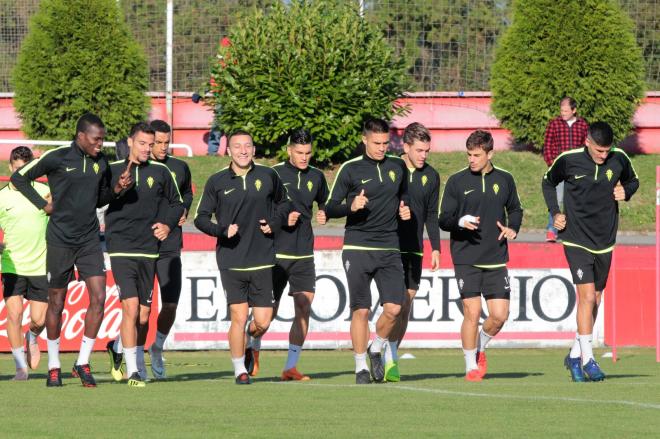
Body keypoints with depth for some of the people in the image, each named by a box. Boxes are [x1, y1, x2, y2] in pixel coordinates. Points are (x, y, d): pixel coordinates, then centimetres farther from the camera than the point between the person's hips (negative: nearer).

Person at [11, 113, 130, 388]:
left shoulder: (101, 162, 6)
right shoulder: (57, 158, -9)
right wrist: (43, 205, -4)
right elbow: (19, 177, 1)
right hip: (60, 240, -4)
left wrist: (116, 189, 0)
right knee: (56, 302, 5)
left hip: (89, 241, 4)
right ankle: (54, 366, 18)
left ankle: (83, 363, 3)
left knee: (98, 298, -9)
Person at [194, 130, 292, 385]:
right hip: (231, 261, -1)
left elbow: (283, 203, 23)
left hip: (262, 260, 2)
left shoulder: (268, 177, 6)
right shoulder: (217, 182, 2)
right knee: (239, 318, -6)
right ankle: (239, 370, 11)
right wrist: (221, 230, -11)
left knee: (262, 322, -1)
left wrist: (275, 223, 3)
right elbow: (200, 218, 7)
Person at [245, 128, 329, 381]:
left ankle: (291, 367, -3)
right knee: (270, 310, 2)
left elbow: (324, 202, 26)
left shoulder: (316, 177, 8)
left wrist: (324, 215, 4)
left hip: (304, 253, 3)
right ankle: (253, 348, 33)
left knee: (304, 306, -9)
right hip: (276, 252, -3)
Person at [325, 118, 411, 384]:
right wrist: (350, 207, -17)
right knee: (361, 310, -4)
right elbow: (329, 208, 1)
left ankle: (377, 349, 18)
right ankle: (361, 367, 6)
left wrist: (404, 208, 9)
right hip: (357, 249, -3)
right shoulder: (350, 169, -1)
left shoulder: (398, 167, 10)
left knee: (394, 308, -8)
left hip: (389, 249, 3)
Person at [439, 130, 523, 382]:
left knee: (500, 315, -3)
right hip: (466, 259, -2)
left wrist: (513, 228, 2)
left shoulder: (504, 180, 7)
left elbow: (515, 209, 23)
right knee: (472, 313, -8)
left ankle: (480, 348, 26)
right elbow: (443, 220, 0)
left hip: (496, 260, 3)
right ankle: (471, 366, 7)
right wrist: (461, 222, -21)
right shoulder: (457, 181, 0)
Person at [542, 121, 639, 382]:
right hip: (576, 240, -4)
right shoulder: (568, 160, -10)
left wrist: (626, 192, -6)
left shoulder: (619, 159, -4)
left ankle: (575, 356, 25)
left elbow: (633, 181, 16)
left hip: (605, 241, 4)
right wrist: (555, 212, -2)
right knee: (587, 296, -15)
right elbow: (548, 182, 9)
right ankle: (588, 359, -10)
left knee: (595, 300, 10)